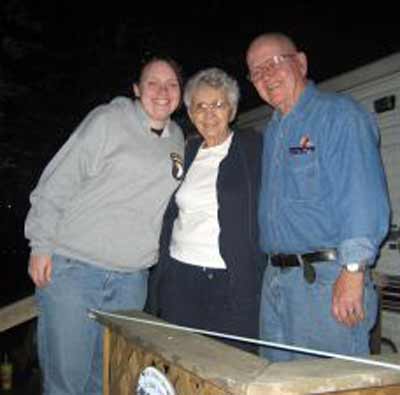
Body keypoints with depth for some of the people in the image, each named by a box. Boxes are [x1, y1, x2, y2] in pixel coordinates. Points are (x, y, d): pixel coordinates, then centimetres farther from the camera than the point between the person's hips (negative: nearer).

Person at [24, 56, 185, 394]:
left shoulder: (178, 139, 11)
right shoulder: (109, 120, -5)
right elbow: (57, 182, -6)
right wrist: (41, 245, -10)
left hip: (131, 279, 5)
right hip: (73, 268, -5)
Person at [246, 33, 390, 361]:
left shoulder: (339, 114, -7)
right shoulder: (273, 131, 18)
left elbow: (363, 197, -17)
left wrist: (353, 272, -24)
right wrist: (276, 268, 15)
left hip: (327, 277, -8)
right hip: (275, 278, 8)